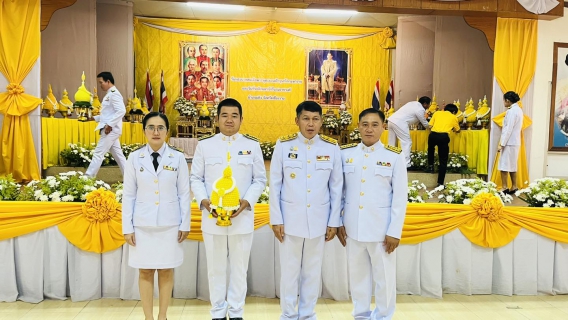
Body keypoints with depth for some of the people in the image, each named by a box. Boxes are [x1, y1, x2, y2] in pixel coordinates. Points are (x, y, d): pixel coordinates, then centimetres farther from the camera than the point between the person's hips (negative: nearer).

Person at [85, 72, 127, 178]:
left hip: (111, 130, -10)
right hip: (109, 130, 10)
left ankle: (88, 178, -2)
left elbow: (121, 111, -24)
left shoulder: (114, 94, -12)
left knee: (98, 153, -7)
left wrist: (110, 125, -24)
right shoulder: (109, 94, 18)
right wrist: (94, 118, 15)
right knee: (118, 155, 10)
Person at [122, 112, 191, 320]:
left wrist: (185, 224, -1)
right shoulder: (135, 158, 1)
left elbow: (184, 194, 2)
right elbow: (128, 195, 2)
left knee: (166, 271, 8)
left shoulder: (178, 158, -1)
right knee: (145, 272, 6)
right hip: (142, 224, 0)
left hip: (170, 224, 0)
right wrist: (127, 227, -1)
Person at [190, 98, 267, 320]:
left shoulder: (252, 145, 4)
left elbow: (260, 179, 4)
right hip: (212, 217, 1)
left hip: (242, 217, 0)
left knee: (239, 268, 9)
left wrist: (247, 201, -12)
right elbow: (196, 178, 6)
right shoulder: (204, 144, 5)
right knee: (215, 268, 11)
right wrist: (204, 201, -11)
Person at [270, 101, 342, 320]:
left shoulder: (332, 148, 0)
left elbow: (336, 188, 4)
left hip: (318, 221, 1)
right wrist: (276, 219, -4)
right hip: (290, 219, -1)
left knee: (313, 271, 12)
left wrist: (333, 221, 3)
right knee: (289, 270, 8)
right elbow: (275, 185, -1)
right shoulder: (283, 145, -3)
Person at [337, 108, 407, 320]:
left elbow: (400, 198, -4)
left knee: (385, 277, 8)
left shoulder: (394, 157, -4)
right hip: (353, 228, 2)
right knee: (357, 275, 14)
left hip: (382, 229, -2)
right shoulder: (345, 153, 2)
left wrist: (394, 231, -7)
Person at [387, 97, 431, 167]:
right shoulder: (420, 109, -3)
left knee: (391, 143, 16)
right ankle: (405, 164, -3)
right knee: (407, 142, 0)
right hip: (400, 123, -9)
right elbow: (424, 123, 11)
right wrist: (430, 127, 30)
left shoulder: (413, 103, 21)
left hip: (391, 120, 9)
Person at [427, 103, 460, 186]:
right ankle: (440, 183, 6)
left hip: (433, 135, 2)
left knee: (431, 148, 38)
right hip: (444, 136, -2)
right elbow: (458, 130, 33)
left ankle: (430, 166, 33)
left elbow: (430, 126, 16)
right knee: (443, 161, 8)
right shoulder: (454, 117, 21)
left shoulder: (437, 113, 23)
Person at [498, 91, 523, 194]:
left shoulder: (512, 111, -16)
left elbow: (508, 129, -19)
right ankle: (514, 187, 17)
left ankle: (505, 189, -5)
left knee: (504, 166, -6)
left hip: (509, 143, -10)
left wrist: (501, 144, -18)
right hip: (515, 142, 10)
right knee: (512, 166, 13)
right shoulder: (518, 109, 13)